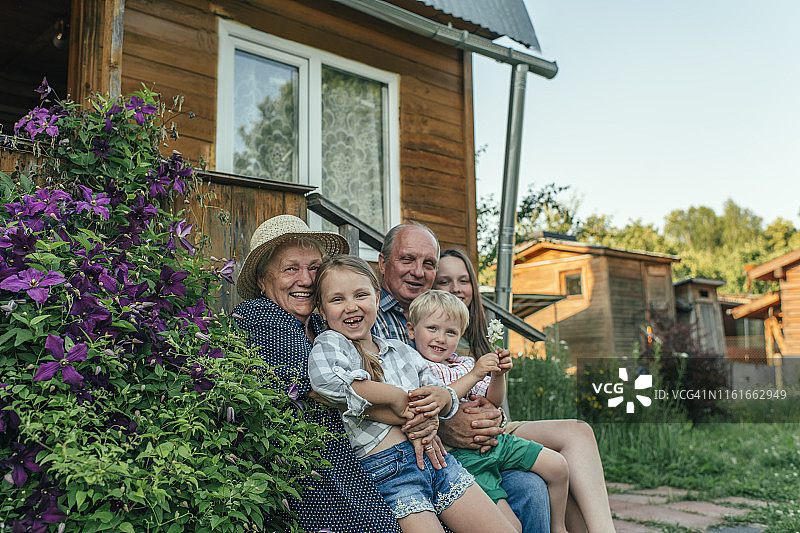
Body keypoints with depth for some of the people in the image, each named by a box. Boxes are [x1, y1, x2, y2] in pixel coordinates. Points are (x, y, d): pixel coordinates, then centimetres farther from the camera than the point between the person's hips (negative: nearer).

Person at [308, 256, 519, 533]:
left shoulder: (403, 351, 18)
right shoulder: (330, 344, 0)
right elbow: (325, 380, -23)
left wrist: (443, 398, -8)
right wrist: (395, 396, -13)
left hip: (437, 456, 5)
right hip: (385, 471, -5)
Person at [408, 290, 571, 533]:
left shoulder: (464, 363, 15)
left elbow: (492, 401, 14)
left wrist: (498, 375, -6)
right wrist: (474, 375, -22)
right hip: (460, 453, -7)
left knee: (558, 466, 4)